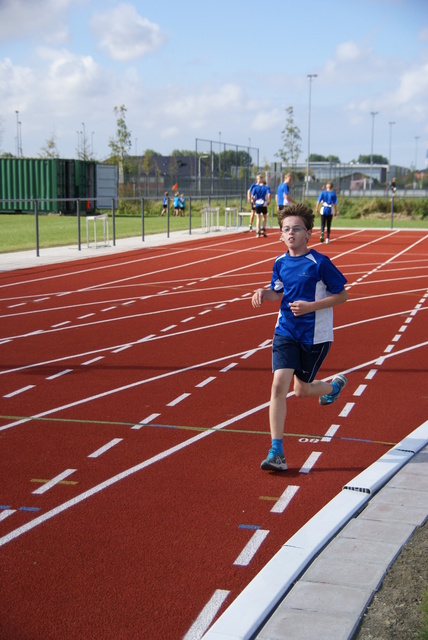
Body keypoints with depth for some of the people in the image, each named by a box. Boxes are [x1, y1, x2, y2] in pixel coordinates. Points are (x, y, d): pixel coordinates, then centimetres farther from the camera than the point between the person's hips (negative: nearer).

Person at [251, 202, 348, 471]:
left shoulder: (319, 263, -14)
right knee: (279, 385, -10)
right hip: (286, 332, 4)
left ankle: (336, 384, 45)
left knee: (302, 390, 9)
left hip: (315, 336, -4)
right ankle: (276, 453, -7)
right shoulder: (281, 263, 1)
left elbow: (342, 295, -8)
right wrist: (264, 293, -5)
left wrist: (311, 306, -19)